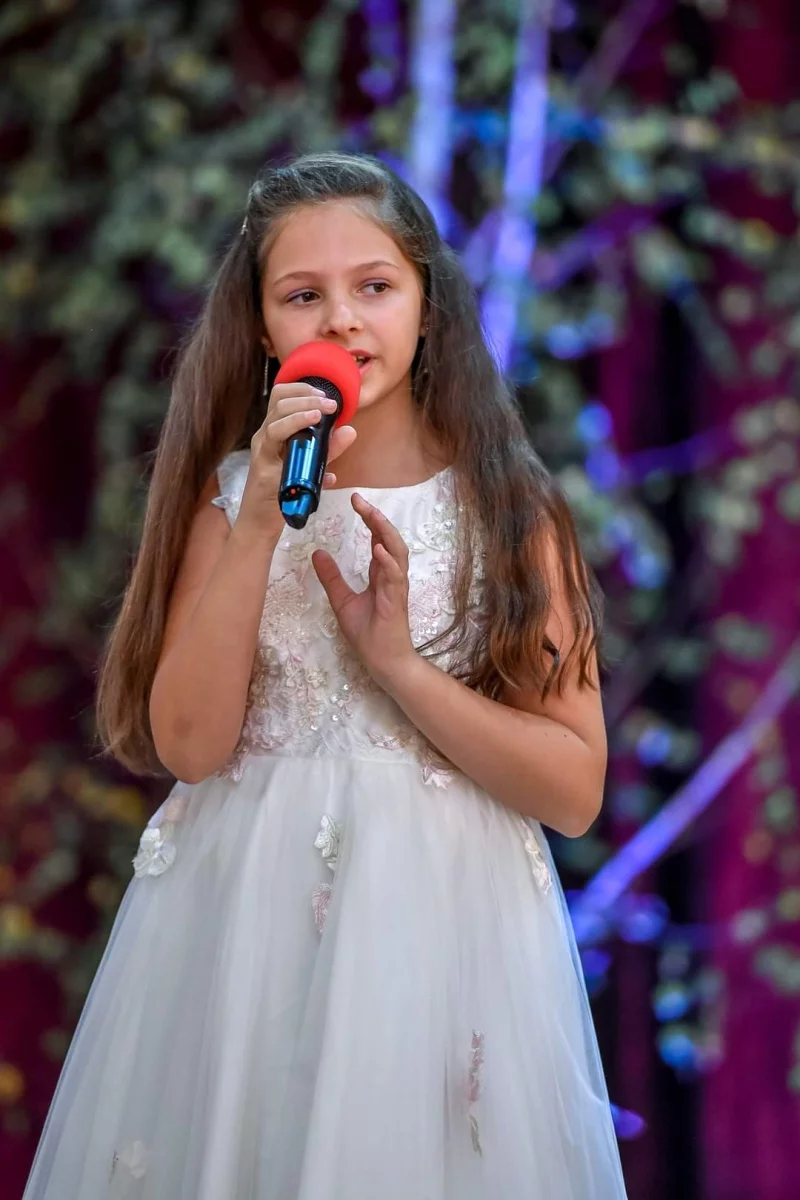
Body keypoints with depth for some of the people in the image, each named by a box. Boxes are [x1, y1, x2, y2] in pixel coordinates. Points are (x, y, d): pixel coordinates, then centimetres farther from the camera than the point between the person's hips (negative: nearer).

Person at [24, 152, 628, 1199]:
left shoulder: (505, 505, -2)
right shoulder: (226, 492, 1)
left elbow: (575, 791, -7)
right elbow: (189, 746, -10)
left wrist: (398, 662, -17)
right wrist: (260, 526, -16)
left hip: (447, 917, -1)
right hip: (242, 918, 1)